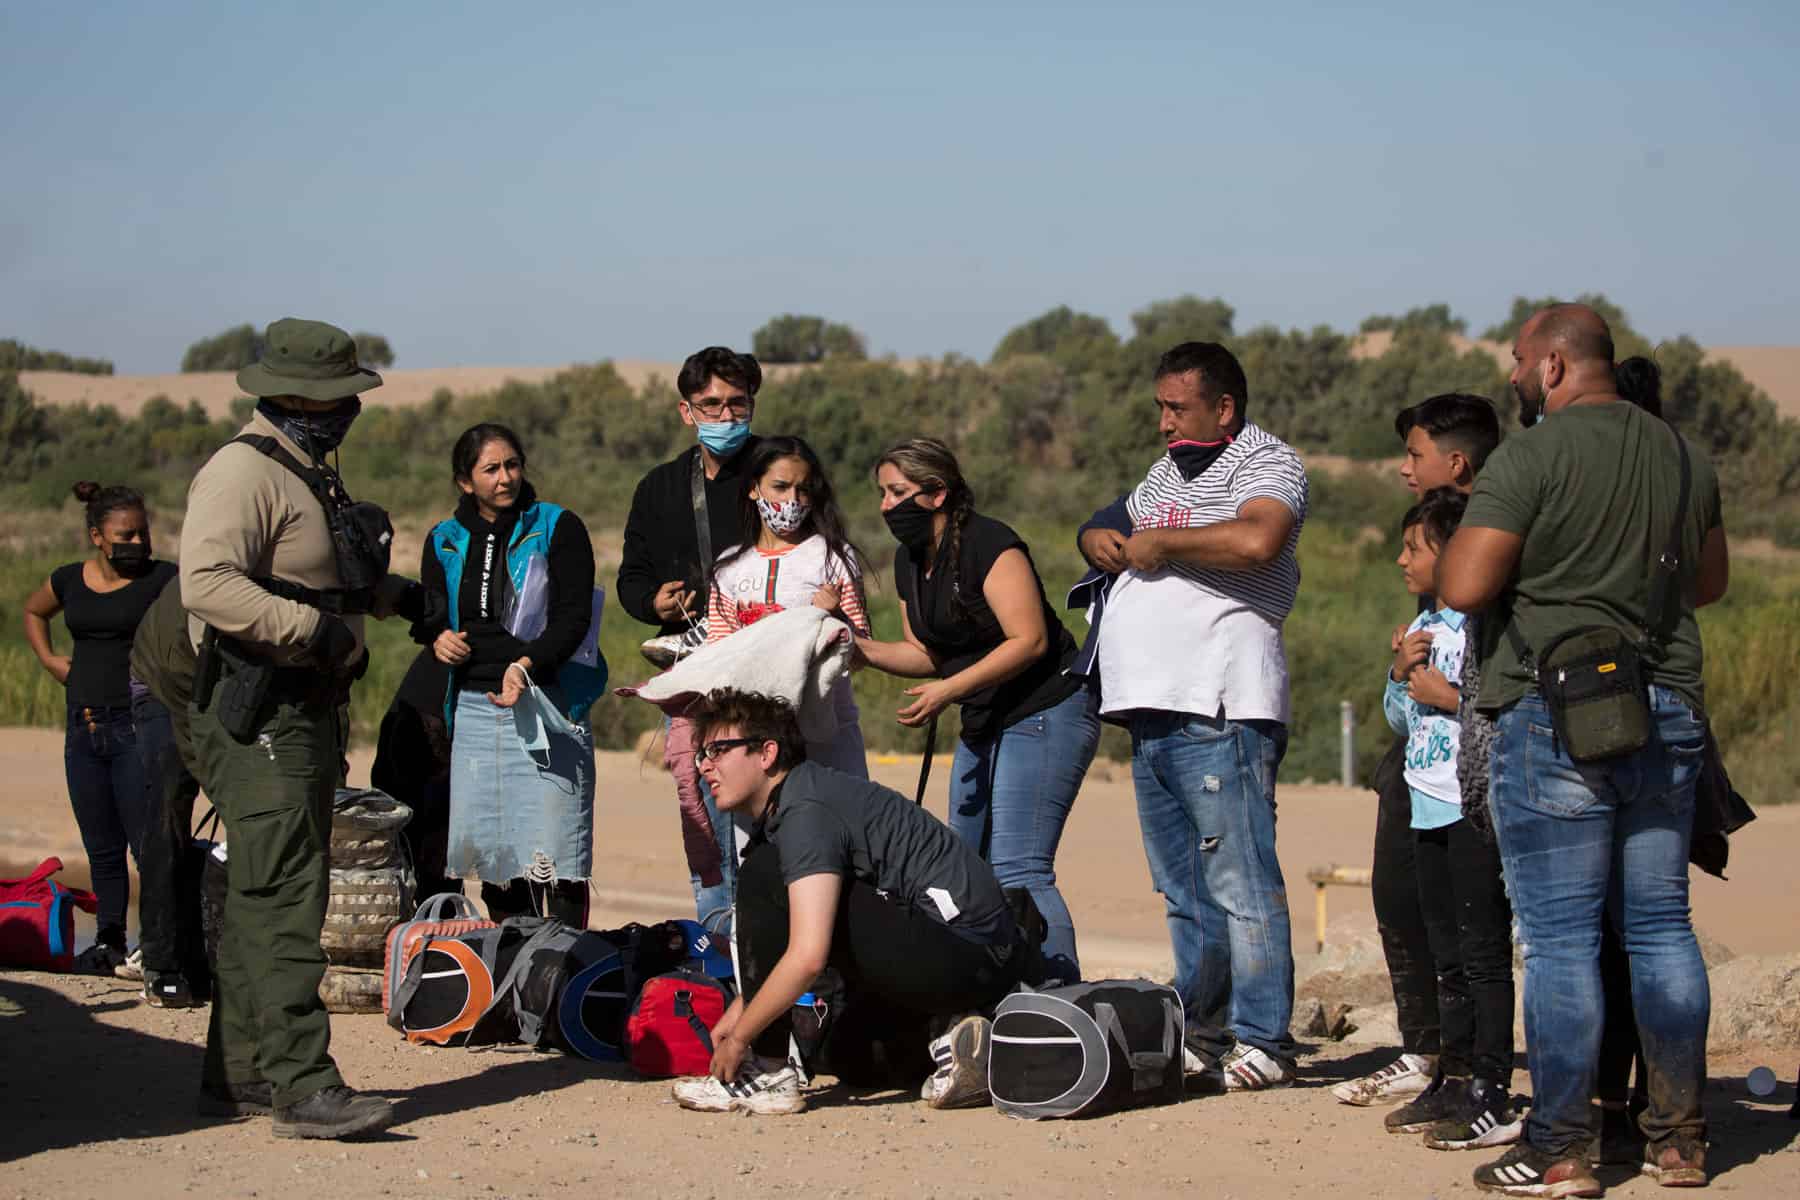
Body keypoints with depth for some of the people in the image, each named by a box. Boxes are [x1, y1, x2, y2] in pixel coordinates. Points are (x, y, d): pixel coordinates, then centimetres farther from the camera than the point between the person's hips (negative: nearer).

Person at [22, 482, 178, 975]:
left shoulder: (163, 579, -6)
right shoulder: (69, 581, 9)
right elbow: (33, 611, 30)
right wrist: (48, 659, 15)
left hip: (140, 726, -5)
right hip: (84, 728, 5)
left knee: (149, 844, -9)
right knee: (102, 850, 12)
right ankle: (109, 942, 22)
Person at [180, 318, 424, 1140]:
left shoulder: (306, 474, 20)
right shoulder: (243, 472, -13)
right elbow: (208, 583, -26)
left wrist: (396, 595, 25)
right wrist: (314, 627, -28)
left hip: (305, 711, 10)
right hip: (257, 714, -10)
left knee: (264, 896, 13)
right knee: (282, 897, -14)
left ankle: (238, 1074, 20)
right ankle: (302, 1086, -18)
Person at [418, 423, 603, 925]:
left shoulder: (558, 528, 2)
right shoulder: (445, 541, 15)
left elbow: (575, 615, -6)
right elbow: (428, 615, 21)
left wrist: (527, 663, -21)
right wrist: (438, 639, -3)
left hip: (546, 704, -4)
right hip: (473, 706, 4)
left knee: (554, 845, -10)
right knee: (490, 844, 4)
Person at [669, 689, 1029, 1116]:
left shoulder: (805, 810, -16)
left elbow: (808, 956, -25)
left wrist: (738, 1038, -14)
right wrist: (740, 1009, 17)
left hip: (963, 948, -11)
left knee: (765, 878, -14)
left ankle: (768, 1074, -9)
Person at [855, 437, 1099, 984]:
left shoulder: (989, 546, -17)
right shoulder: (910, 561, 10)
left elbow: (1029, 640, -22)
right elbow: (927, 653, 16)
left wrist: (949, 690, -24)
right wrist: (863, 648, -1)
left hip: (1045, 713, -10)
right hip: (984, 724, 10)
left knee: (1018, 872, -18)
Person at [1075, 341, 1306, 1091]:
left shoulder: (1266, 463, -3)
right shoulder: (1169, 470, 25)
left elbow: (1256, 541, -23)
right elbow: (1106, 528, 35)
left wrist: (1159, 542, -11)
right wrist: (1099, 537, 10)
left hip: (1219, 712, -9)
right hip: (1153, 714, 9)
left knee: (1240, 887, -9)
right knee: (1184, 895, 12)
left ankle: (1262, 1045, -8)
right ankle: (1202, 1037, 19)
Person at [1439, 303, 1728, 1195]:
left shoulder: (1530, 458, -10)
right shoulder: (1683, 458, 11)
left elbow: (1462, 587, -16)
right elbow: (1711, 580, 24)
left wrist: (1464, 538, 4)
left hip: (1554, 714, -6)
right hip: (1668, 714, 6)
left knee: (1560, 937, -3)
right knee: (1661, 924, 12)